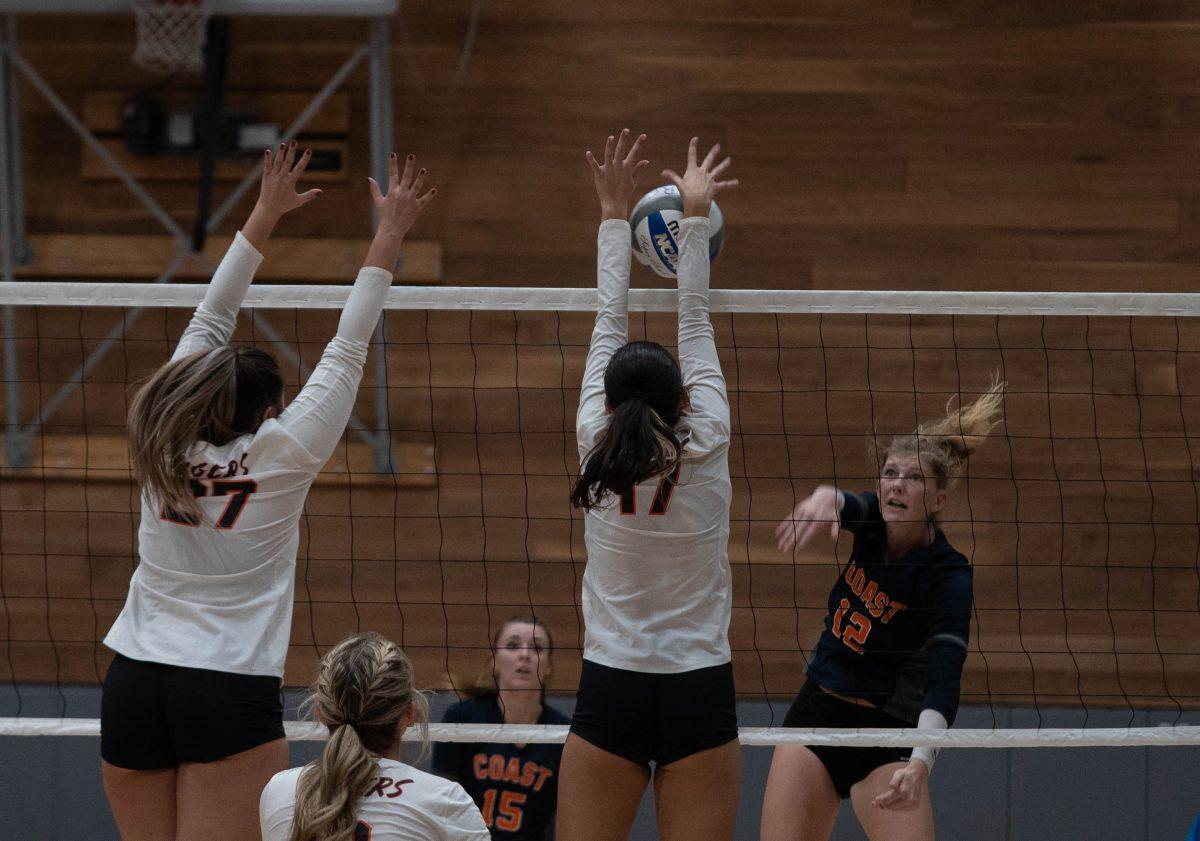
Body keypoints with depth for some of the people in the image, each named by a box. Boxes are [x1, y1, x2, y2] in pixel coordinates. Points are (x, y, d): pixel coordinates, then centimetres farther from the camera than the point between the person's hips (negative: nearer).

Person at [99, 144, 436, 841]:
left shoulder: (169, 441, 6)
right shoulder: (282, 451, -5)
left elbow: (210, 323, 16)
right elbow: (347, 352, 2)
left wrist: (266, 215, 22)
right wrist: (390, 237, 8)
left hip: (133, 680, 5)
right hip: (231, 691, -5)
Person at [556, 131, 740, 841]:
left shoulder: (598, 451, -3)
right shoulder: (706, 449, -5)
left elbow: (610, 323, 6)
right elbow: (696, 321, 4)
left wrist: (615, 211, 15)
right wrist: (696, 215, 12)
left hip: (610, 694, 0)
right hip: (699, 693, 0)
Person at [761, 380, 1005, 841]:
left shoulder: (948, 575, -18)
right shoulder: (872, 520, -3)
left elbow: (943, 679, -30)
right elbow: (843, 502, -27)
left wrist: (920, 763, -46)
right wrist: (823, 499, -53)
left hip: (886, 736, -5)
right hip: (815, 715, 5)